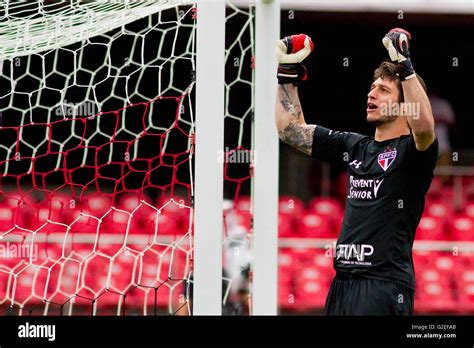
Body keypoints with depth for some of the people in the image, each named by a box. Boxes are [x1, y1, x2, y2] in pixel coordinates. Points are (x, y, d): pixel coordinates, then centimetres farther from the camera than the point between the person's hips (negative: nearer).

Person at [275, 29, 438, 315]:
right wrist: (288, 73, 17)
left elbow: (424, 127, -29)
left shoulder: (412, 151, -4)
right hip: (343, 280, 7)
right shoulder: (355, 147, 16)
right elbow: (292, 129, 22)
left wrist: (405, 67, -30)